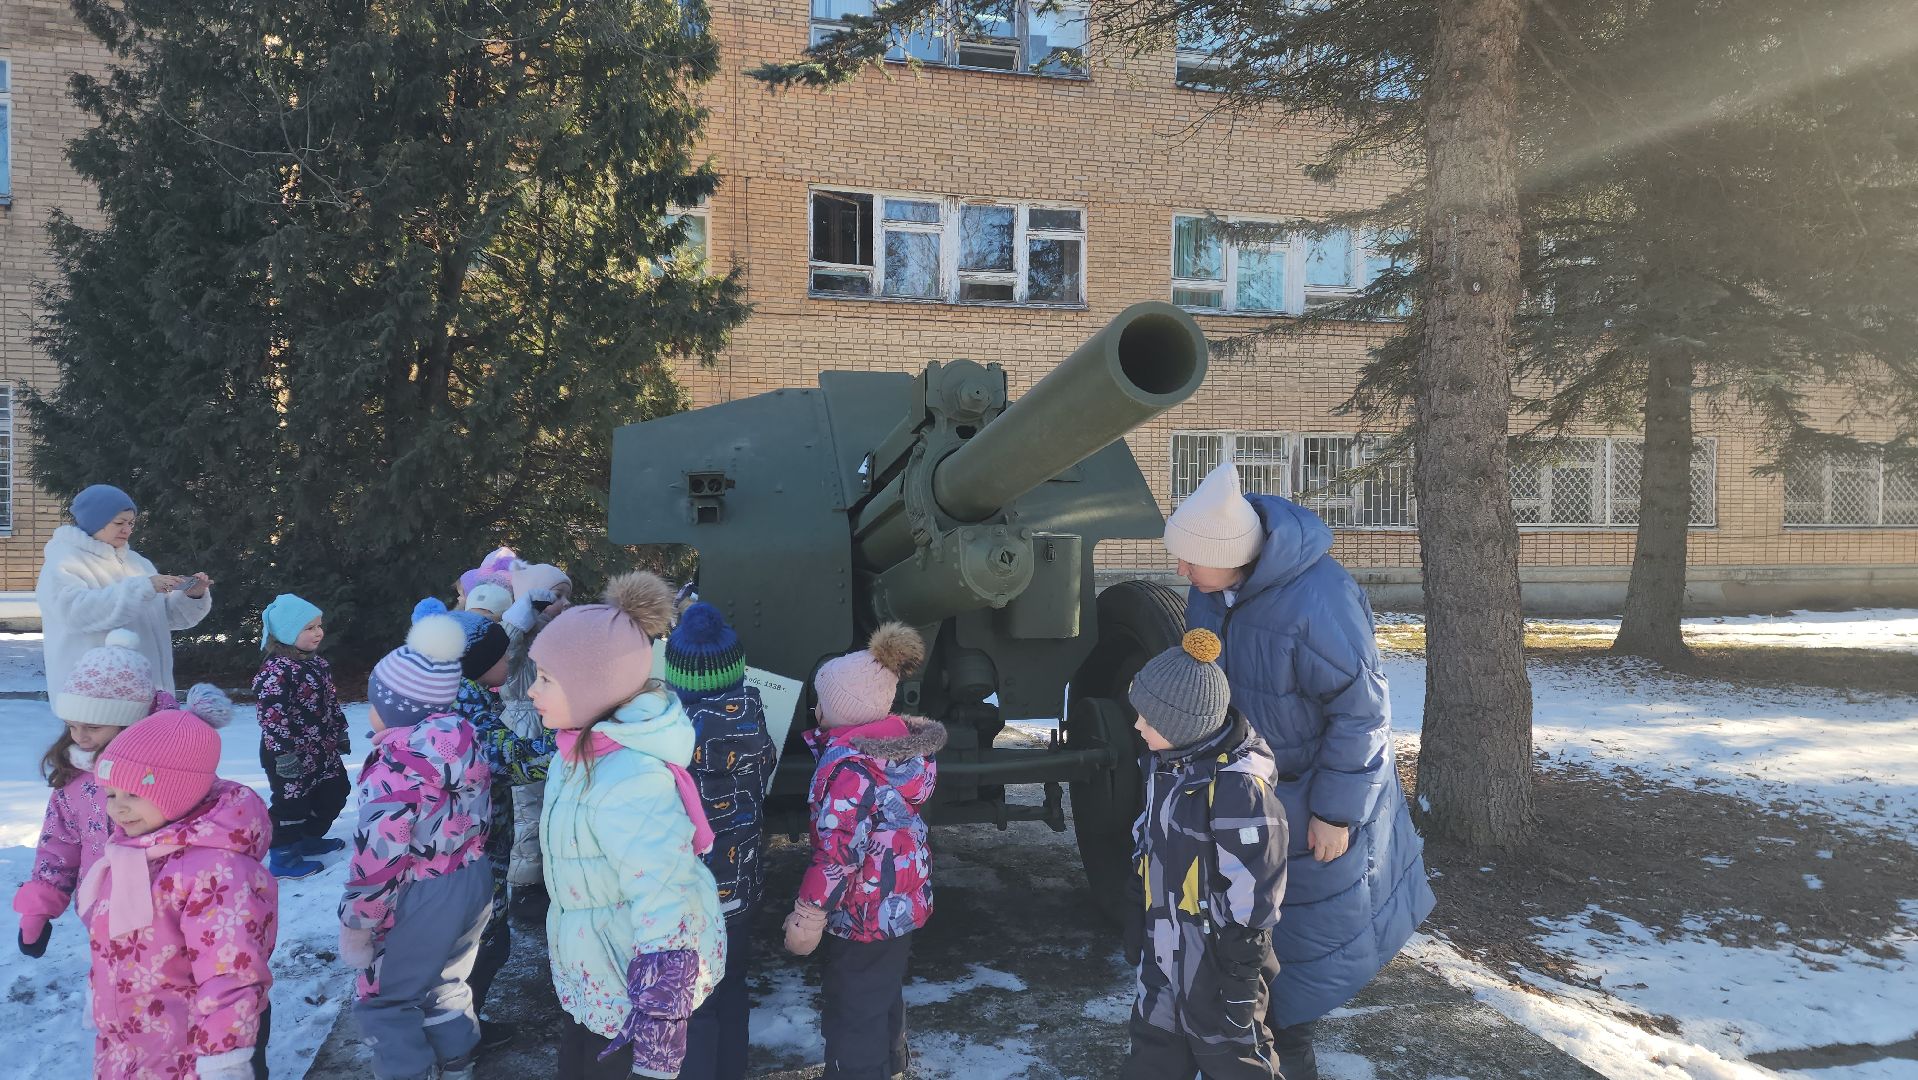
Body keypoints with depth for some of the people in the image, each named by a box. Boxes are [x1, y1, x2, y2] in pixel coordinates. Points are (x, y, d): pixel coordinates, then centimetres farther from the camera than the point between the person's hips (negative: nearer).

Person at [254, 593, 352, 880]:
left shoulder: (318, 663, 7)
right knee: (291, 802, 0)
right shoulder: (275, 672, -22)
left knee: (335, 792, 19)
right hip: (290, 754, -9)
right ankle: (282, 858, 14)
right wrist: (283, 754, -25)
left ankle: (310, 839, 36)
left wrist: (340, 733, 20)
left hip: (321, 749, 9)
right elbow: (272, 716, -25)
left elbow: (331, 701, 17)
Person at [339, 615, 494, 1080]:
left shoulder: (398, 761, -23)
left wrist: (355, 926, -11)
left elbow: (378, 853, -23)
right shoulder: (466, 741, 0)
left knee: (385, 1002, 11)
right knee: (446, 986, 25)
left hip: (418, 902, -8)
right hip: (473, 884, 8)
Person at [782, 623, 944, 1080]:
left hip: (864, 912, -9)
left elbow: (837, 852, -26)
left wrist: (807, 916, -18)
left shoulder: (847, 763, -25)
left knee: (852, 1015, 6)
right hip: (904, 900, 9)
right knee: (884, 996, 27)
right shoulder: (906, 743, -1)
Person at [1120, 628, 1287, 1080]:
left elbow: (1252, 895, -22)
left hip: (1216, 954, -8)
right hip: (1163, 954, 8)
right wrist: (1143, 928, 20)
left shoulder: (1237, 787, -26)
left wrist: (1242, 978, -16)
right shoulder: (1167, 764, 1)